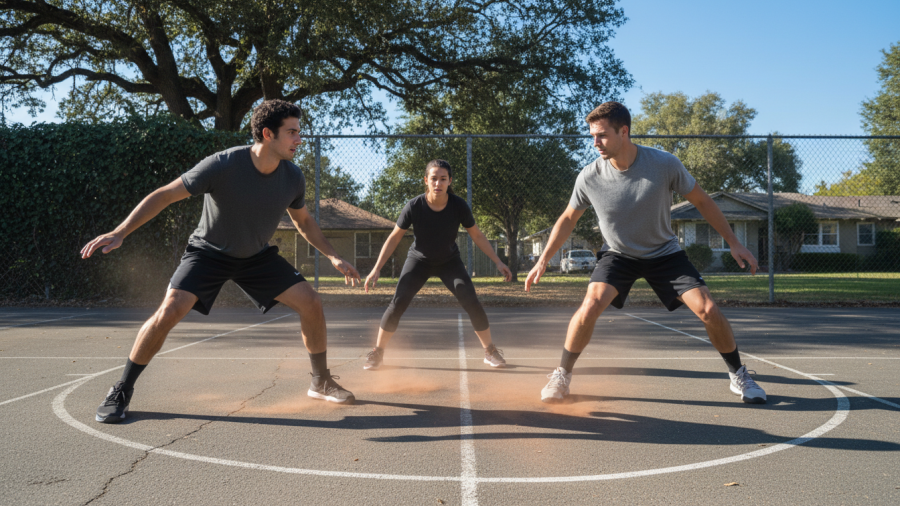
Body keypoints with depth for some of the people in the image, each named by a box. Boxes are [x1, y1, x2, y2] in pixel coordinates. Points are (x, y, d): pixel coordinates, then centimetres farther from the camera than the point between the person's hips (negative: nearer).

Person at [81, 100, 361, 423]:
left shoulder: (293, 177, -14)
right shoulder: (223, 165, -29)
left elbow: (303, 222, 6)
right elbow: (165, 195, -23)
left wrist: (333, 257, -2)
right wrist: (119, 233, -30)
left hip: (257, 256, 4)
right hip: (209, 251, -4)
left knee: (310, 302, -9)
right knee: (169, 311, -22)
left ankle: (321, 383, 11)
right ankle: (121, 391, 0)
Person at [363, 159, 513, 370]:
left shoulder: (459, 206, -21)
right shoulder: (414, 206, -24)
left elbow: (477, 236, -7)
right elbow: (394, 237, -13)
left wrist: (498, 261, -12)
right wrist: (376, 269, -15)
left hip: (449, 261, 1)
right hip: (419, 260, -1)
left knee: (471, 301, -14)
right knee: (398, 302, -16)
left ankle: (490, 351, 3)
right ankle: (377, 353, 1)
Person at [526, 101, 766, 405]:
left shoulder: (665, 165, -22)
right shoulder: (589, 178, -19)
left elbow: (701, 202, -6)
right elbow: (568, 219, -1)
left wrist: (733, 243, -3)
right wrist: (543, 260, -3)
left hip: (664, 253, 0)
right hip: (618, 254, 0)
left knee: (708, 310, -12)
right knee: (590, 307, -25)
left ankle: (738, 376, 15)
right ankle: (561, 376, -4)